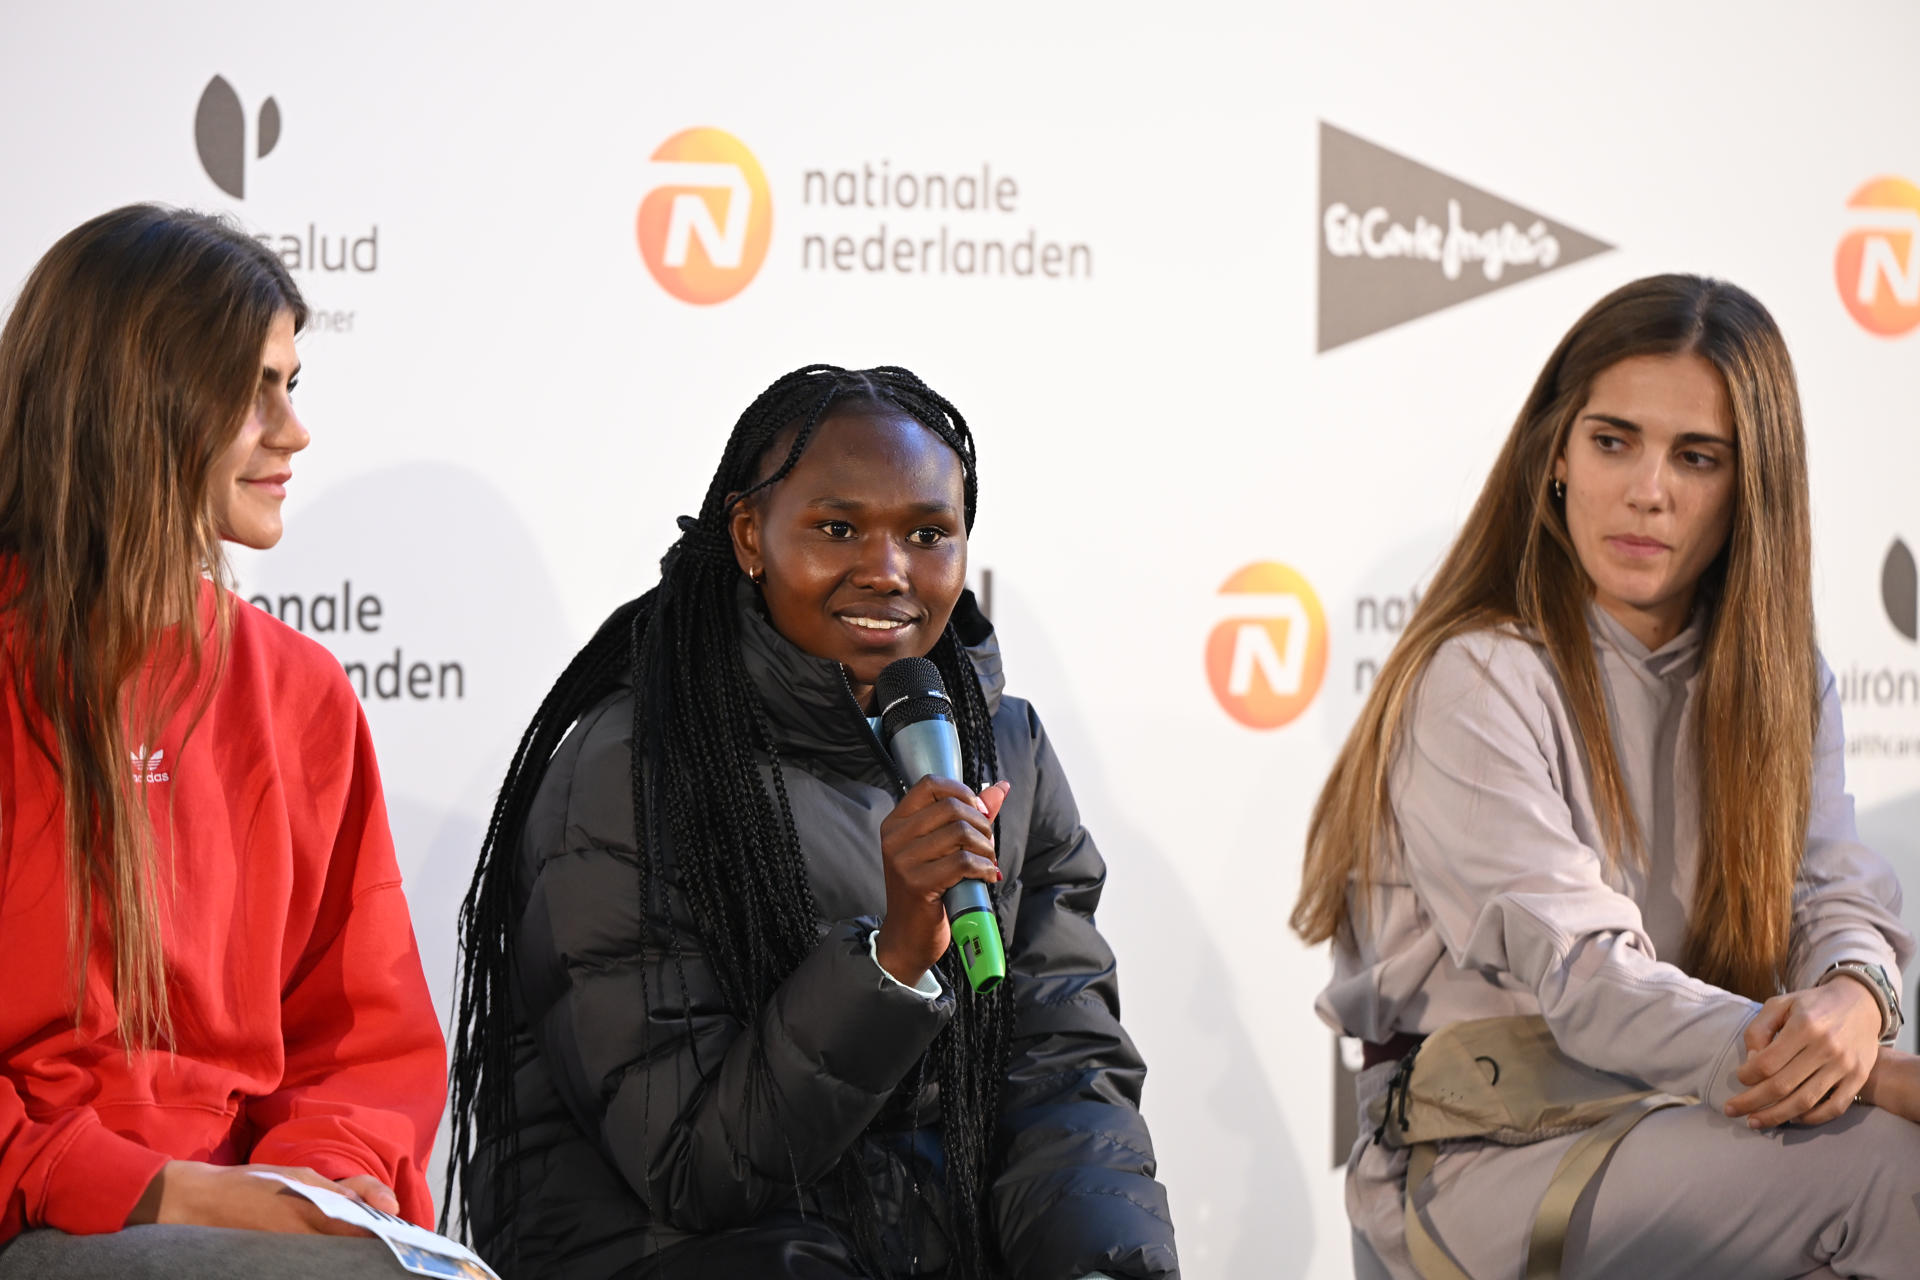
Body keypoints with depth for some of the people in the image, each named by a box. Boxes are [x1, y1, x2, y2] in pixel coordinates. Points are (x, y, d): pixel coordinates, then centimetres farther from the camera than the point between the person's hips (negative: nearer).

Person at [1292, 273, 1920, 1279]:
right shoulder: (1478, 682, -11)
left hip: (1690, 1120, 6)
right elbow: (1583, 980, -20)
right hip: (1470, 1163, -6)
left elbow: (1833, 893, 1)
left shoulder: (1779, 680, 13)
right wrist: (1788, 1055, -35)